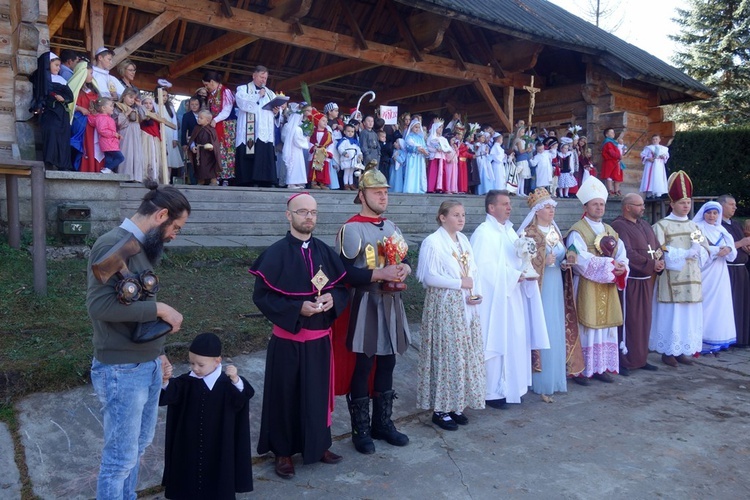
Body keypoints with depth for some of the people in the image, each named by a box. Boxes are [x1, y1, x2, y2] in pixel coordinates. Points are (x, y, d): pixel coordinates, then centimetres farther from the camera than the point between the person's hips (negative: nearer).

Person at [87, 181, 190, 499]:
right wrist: (159, 309, -21)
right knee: (121, 457, 5)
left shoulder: (141, 246, 9)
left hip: (147, 366, 9)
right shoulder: (113, 244, -18)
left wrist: (155, 352, 13)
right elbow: (99, 304, -27)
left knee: (138, 446, 21)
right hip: (121, 370, -9)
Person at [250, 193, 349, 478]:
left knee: (318, 393, 14)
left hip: (320, 339, 4)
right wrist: (297, 308, -22)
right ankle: (284, 451, 25)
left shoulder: (325, 252, 3)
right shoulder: (276, 254, -10)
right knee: (286, 395, 8)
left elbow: (343, 288, 8)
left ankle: (318, 445, 32)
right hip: (288, 340, -4)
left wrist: (332, 299, -14)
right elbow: (261, 296, -12)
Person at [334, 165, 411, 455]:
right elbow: (344, 273, -18)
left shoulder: (392, 227, 11)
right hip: (365, 306, -7)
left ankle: (383, 423, 29)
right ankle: (360, 430, 17)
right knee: (361, 368, 3)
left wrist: (404, 269, -6)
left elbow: (405, 259, 18)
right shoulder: (351, 229, -12)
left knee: (387, 364, 14)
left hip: (391, 304, 7)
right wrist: (380, 273, -24)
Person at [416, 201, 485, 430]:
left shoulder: (463, 240, 13)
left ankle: (456, 405, 23)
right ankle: (440, 409, 10)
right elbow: (428, 277, -18)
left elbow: (472, 271, 15)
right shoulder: (432, 242, -11)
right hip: (444, 308, -8)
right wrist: (460, 284, -16)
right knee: (445, 355, -2)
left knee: (465, 355, 10)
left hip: (465, 307, 8)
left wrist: (475, 292, -3)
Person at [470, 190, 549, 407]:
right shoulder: (483, 233, -13)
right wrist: (515, 275, -18)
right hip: (494, 299, -9)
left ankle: (510, 387, 26)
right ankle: (491, 392, 10)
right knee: (495, 344, -2)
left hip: (513, 297, 9)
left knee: (514, 342, 13)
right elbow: (484, 267, -21)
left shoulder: (510, 231, 14)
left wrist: (527, 271, -3)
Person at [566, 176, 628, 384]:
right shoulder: (577, 232, -6)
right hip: (586, 287, -7)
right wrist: (609, 264, -19)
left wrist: (621, 268, -13)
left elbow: (622, 256, 8)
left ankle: (601, 367, 18)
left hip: (608, 288, 7)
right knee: (586, 327, -4)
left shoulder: (610, 231, 16)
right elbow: (581, 260, -19)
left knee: (606, 326, 9)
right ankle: (581, 369, 3)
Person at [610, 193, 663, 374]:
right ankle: (624, 361, 4)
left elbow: (657, 248, 14)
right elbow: (628, 254, -21)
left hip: (646, 280, 8)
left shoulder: (645, 225, 15)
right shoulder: (619, 226, -12)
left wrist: (660, 262, -6)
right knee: (628, 321, -3)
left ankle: (641, 358, 22)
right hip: (630, 281, -8)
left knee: (644, 321, 12)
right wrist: (651, 264, -18)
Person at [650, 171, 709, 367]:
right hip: (672, 280, -6)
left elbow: (706, 252, 11)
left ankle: (682, 350, 15)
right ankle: (667, 351, 4)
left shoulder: (694, 226, 15)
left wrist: (697, 249, -11)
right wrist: (685, 253, -15)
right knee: (670, 314, -5)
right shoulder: (661, 225, -4)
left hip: (691, 280, 6)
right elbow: (660, 253, -13)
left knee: (689, 315, 6)